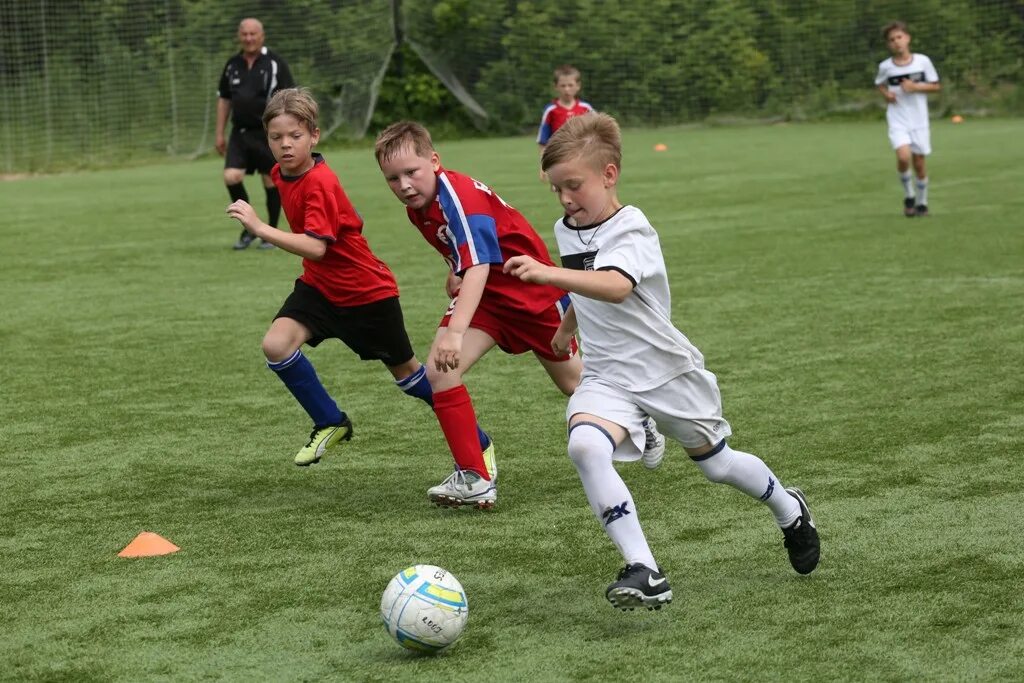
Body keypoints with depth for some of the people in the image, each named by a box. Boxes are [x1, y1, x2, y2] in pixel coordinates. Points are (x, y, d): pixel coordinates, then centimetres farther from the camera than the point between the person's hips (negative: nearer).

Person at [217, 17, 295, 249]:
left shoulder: (274, 64, -5)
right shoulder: (232, 65, 9)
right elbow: (224, 99, 16)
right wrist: (220, 134, 13)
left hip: (268, 133, -3)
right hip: (240, 133, 4)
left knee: (271, 182, 1)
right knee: (231, 177, -11)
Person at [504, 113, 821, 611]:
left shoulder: (631, 232, -22)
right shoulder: (566, 230, 2)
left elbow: (615, 288, -45)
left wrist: (549, 274, -59)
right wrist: (567, 326, 41)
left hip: (665, 369, -5)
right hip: (607, 378, 5)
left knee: (717, 464, 14)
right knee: (585, 446, -27)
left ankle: (790, 511, 48)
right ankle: (644, 572, -30)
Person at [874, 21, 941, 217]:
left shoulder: (923, 61, -4)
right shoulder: (885, 67, -1)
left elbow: (936, 86, 3)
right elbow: (879, 84, 18)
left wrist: (916, 87, -13)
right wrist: (886, 94, -3)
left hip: (919, 121, 1)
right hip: (898, 122, -1)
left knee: (919, 163, 5)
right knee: (903, 157, -23)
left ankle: (921, 202, 26)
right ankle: (908, 195, 1)